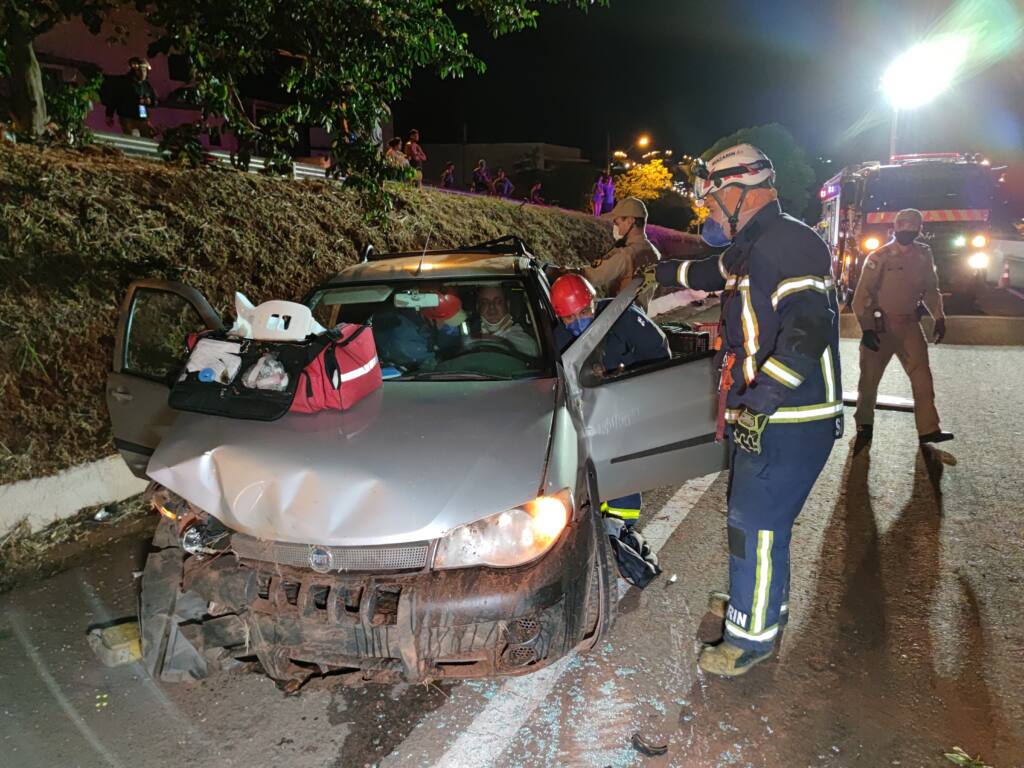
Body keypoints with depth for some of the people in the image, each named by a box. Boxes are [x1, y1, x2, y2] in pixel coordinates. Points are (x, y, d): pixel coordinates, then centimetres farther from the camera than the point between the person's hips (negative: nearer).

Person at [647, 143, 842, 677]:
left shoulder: (788, 242, -20)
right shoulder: (753, 247, 13)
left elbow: (809, 328, -30)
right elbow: (713, 274, 34)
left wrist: (758, 399, -34)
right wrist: (662, 272, 43)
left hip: (791, 422, -10)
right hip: (762, 416, 10)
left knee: (756, 526, -2)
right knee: (751, 517, 21)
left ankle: (752, 636, 14)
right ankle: (763, 605, 40)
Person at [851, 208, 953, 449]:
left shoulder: (923, 254, 4)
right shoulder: (879, 257, -11)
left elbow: (931, 288, 15)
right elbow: (863, 294, -12)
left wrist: (939, 318, 8)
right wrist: (867, 328, -17)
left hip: (910, 325, 4)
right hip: (880, 325, -4)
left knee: (922, 377, 0)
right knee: (869, 378, 5)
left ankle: (928, 429, 6)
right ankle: (864, 426, 20)